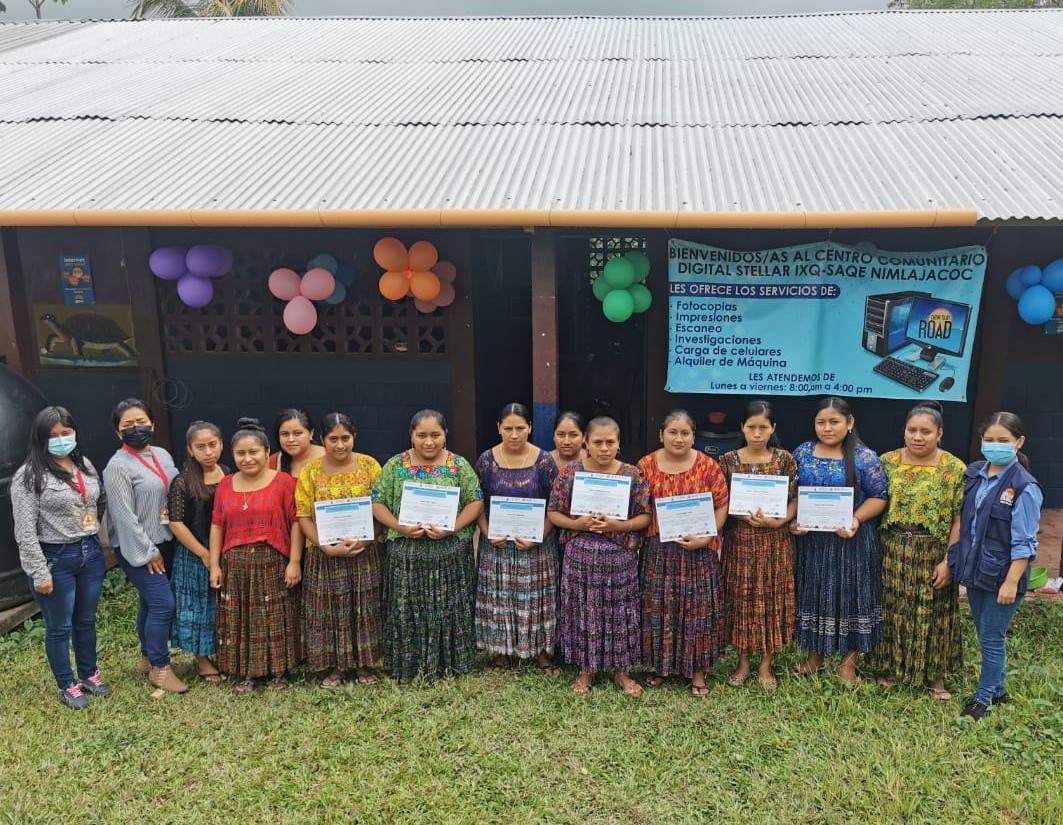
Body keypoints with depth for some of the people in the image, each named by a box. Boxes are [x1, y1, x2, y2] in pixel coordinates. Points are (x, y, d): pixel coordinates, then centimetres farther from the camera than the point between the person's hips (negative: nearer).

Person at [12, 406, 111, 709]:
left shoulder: (85, 465, 6)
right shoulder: (29, 476, -13)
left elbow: (100, 503, 17)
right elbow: (25, 530, -14)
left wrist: (99, 547, 12)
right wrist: (39, 573, -16)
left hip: (91, 553, 6)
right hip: (56, 559, -5)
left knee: (86, 620, 19)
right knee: (60, 627, 9)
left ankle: (89, 675, 36)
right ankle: (67, 686, 24)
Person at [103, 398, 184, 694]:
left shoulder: (162, 455, 7)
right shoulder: (117, 466, -14)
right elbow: (123, 515, -16)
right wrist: (148, 551, -13)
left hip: (165, 542, 7)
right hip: (139, 548, -7)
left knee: (151, 602, 15)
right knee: (164, 603, -9)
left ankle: (148, 658, 29)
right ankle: (160, 668, 5)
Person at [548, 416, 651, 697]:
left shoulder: (633, 475, -3)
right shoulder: (570, 472, -3)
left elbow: (645, 516, -2)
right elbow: (553, 512, 1)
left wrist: (619, 526, -18)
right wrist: (577, 524, -16)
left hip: (620, 557, 0)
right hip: (580, 555, 1)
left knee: (619, 611, 9)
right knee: (583, 611, 9)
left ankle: (621, 670, 26)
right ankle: (587, 668, 27)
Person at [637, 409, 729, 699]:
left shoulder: (707, 466, -3)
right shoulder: (646, 465, 1)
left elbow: (721, 505, -2)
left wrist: (706, 538, -12)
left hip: (698, 552, -1)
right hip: (658, 550, 1)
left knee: (697, 607, 4)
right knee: (658, 607, 8)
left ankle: (697, 671, 16)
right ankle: (661, 665, 24)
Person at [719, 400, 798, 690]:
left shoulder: (784, 459, -1)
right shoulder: (728, 460, -1)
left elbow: (795, 499, -1)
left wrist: (777, 521, -15)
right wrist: (744, 515, -12)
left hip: (775, 540, 0)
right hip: (740, 539, 0)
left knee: (772, 598, 6)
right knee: (740, 598, 6)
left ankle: (766, 664, 20)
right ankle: (743, 662, 21)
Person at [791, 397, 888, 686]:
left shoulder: (865, 458, -7)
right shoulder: (802, 453, 3)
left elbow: (878, 497, -7)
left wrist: (856, 520, -21)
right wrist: (792, 521, -8)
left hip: (851, 540, -3)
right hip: (810, 540, 3)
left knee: (851, 595, 5)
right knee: (813, 594, 12)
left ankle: (849, 662, 20)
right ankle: (815, 654, 28)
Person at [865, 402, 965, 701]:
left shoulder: (954, 469, -8)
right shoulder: (887, 462, -1)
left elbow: (959, 519, -8)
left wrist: (949, 561, -12)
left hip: (933, 555, -2)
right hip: (892, 552, 2)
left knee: (933, 614, 9)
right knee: (892, 610, 12)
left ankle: (936, 676, 23)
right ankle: (891, 667, 29)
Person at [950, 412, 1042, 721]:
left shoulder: (1024, 487, -16)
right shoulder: (974, 473, 2)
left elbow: (1024, 543, -15)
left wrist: (1011, 582, -17)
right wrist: (958, 561, 12)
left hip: (1000, 575, -6)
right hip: (974, 568, 6)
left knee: (991, 637, 4)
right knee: (986, 634, 18)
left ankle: (983, 697, 19)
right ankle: (997, 689, 34)